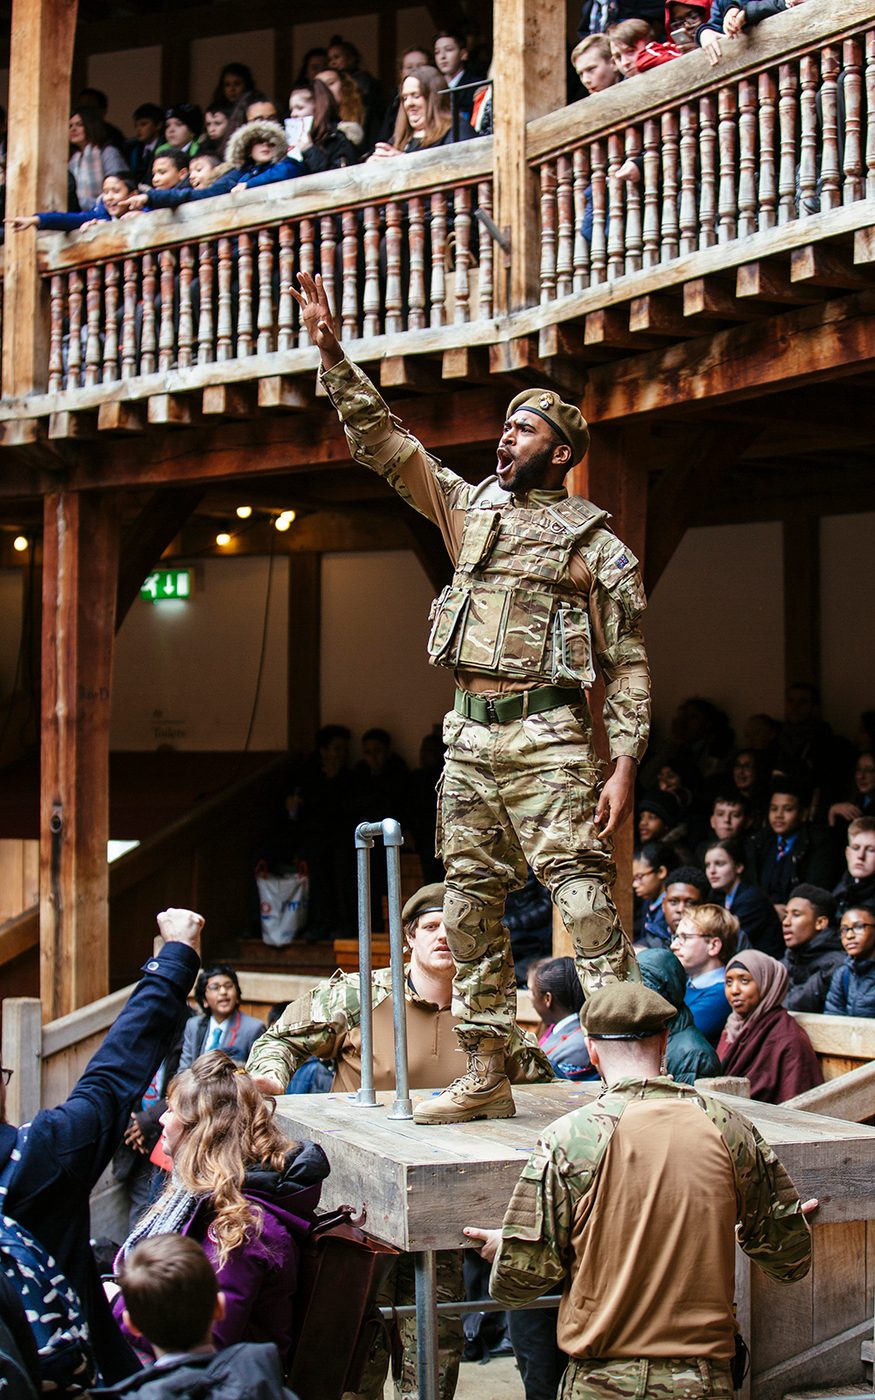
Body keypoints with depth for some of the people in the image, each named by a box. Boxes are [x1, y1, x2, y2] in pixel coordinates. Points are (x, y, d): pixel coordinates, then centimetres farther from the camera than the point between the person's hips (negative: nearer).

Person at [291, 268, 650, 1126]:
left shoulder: (593, 543, 1)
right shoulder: (468, 508, 16)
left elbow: (628, 666, -1)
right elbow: (381, 441, 16)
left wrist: (625, 767, -10)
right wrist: (332, 355, 7)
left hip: (546, 738, -6)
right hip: (469, 735, 6)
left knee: (581, 894, -11)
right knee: (471, 903, 8)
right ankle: (485, 1076, 16)